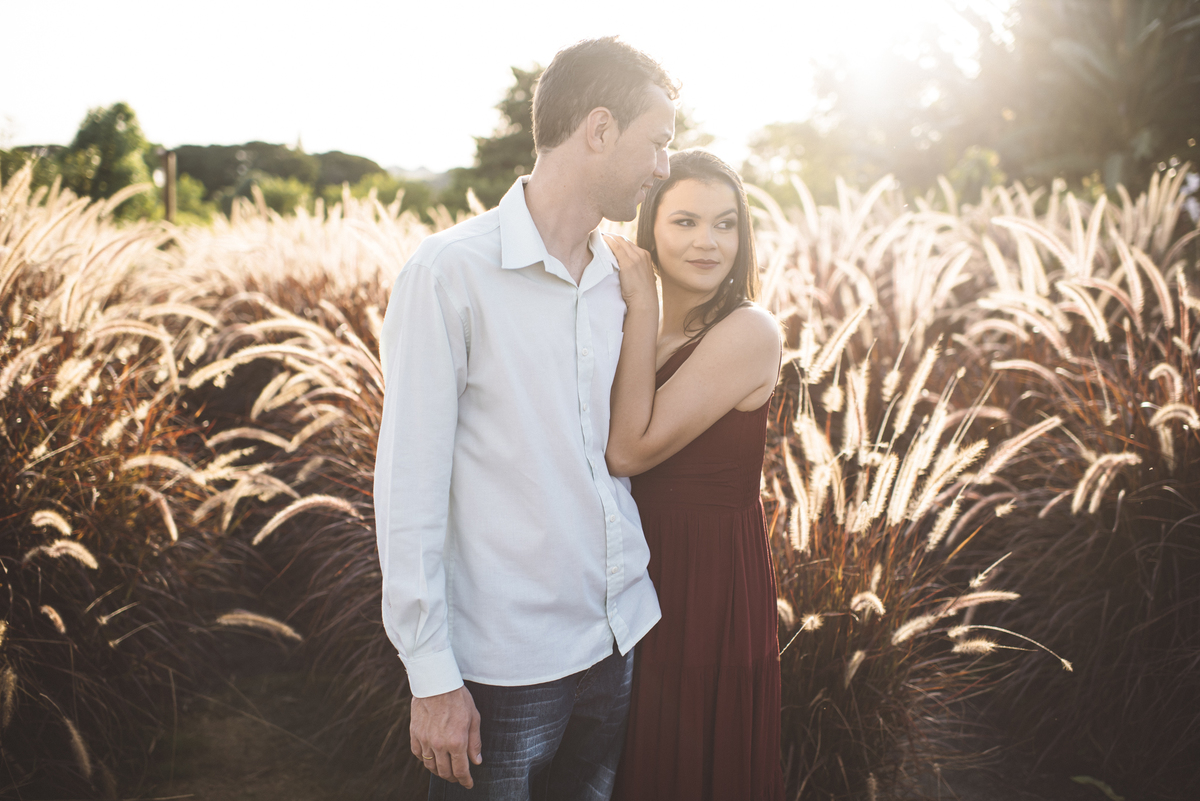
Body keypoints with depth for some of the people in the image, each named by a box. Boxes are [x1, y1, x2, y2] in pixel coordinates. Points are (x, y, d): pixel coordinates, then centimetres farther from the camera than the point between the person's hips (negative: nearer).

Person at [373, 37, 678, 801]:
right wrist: (432, 677, -13)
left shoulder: (620, 280, 6)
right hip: (505, 666, -6)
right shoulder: (449, 274, -13)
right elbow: (409, 488, -14)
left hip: (622, 640, 6)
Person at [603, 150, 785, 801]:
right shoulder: (652, 331, 6)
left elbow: (630, 450, -23)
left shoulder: (750, 331, -18)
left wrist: (641, 307, -21)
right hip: (641, 572, 7)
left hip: (711, 584, -7)